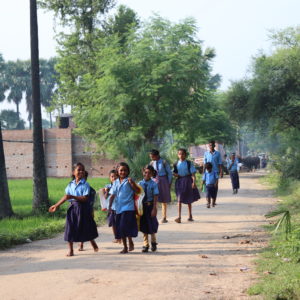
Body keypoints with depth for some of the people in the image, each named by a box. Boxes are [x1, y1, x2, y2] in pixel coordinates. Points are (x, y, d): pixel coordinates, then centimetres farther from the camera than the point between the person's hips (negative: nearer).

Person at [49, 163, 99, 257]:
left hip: (83, 208, -3)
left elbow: (85, 198, -17)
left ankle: (93, 244, 35)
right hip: (73, 207, 4)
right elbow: (65, 197, 11)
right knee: (70, 228, 0)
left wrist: (72, 197, -24)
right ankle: (71, 250, 9)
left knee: (86, 227, 7)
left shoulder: (85, 184, -8)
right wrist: (56, 205, 11)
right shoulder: (70, 185, 6)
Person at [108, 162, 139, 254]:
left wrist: (132, 183, -25)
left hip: (128, 207, -5)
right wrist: (110, 206, 5)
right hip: (119, 208, 5)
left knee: (125, 226, -14)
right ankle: (125, 247, 20)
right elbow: (112, 195, 11)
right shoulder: (116, 182, 9)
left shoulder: (128, 181, -4)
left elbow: (137, 190, -12)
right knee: (119, 228, 8)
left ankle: (130, 242, 8)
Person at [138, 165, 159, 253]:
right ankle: (145, 245, 19)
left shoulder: (154, 184, -10)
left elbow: (155, 197, -10)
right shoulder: (140, 184, -2)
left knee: (152, 225, 8)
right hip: (142, 206, 3)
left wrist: (154, 209, -14)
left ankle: (153, 243, 29)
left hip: (150, 205, -3)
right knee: (144, 226, 8)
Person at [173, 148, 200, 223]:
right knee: (179, 199, -9)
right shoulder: (176, 164, 5)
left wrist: (194, 182, -17)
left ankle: (190, 216, 25)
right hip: (179, 181, 1)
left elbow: (193, 173, -6)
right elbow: (174, 173, 13)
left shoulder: (189, 163, -3)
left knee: (189, 200, 11)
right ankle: (179, 217, -14)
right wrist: (175, 174, -10)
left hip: (187, 181, -1)